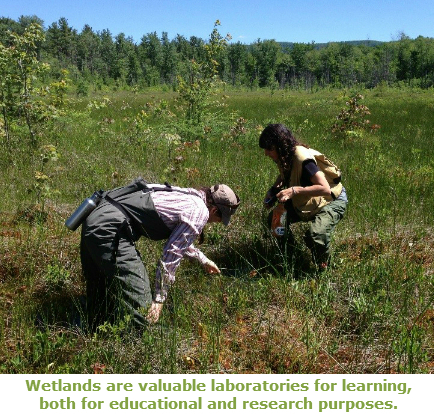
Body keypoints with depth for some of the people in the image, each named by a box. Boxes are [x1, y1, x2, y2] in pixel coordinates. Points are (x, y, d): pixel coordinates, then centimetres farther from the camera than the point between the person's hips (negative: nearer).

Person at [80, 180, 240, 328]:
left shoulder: (187, 195, 20)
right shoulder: (200, 212, -6)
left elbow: (178, 238, 39)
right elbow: (172, 254, -9)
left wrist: (204, 260, 52)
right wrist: (159, 299, -3)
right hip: (110, 228, -10)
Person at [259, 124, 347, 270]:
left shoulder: (303, 159, -33)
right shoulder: (285, 156, -7)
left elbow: (325, 189, -39)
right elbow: (284, 175, 17)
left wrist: (294, 191, -44)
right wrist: (273, 189, -3)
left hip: (333, 201, -9)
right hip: (305, 202, 9)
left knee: (316, 236, -32)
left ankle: (323, 268, 2)